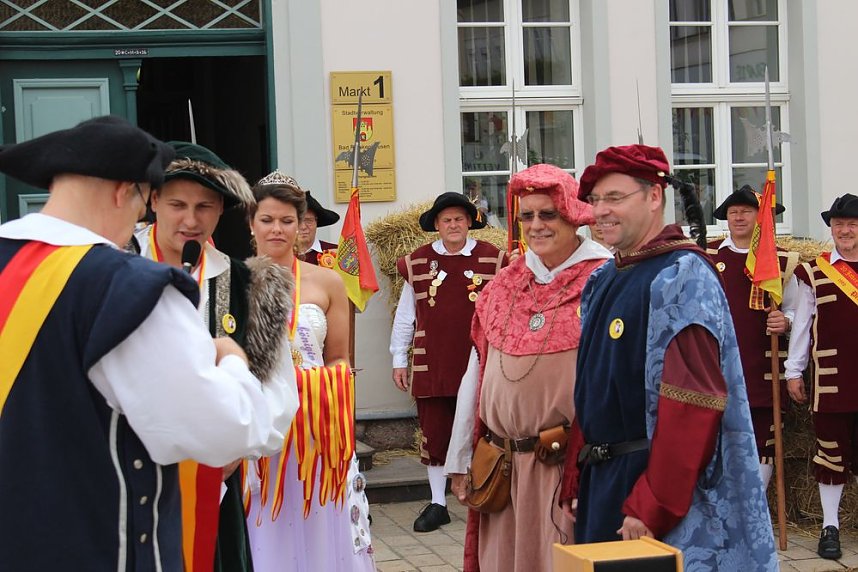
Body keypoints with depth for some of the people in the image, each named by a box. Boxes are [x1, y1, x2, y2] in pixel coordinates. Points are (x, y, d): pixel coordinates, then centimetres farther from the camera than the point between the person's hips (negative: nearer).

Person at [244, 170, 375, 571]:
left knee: (319, 535, 4)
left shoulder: (327, 283, 3)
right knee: (263, 537, 5)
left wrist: (314, 390, -10)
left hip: (316, 434, 0)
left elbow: (339, 363, 8)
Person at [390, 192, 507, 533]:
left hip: (480, 366, -1)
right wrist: (399, 359, 9)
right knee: (434, 433, 6)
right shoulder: (417, 263, 5)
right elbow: (405, 315, 11)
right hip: (431, 367, 1)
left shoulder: (492, 260, 1)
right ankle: (437, 504, 17)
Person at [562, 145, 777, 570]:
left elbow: (694, 404, -22)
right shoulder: (603, 282, 11)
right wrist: (574, 481, 9)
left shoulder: (682, 277, -15)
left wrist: (652, 508, -23)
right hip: (601, 480, 8)